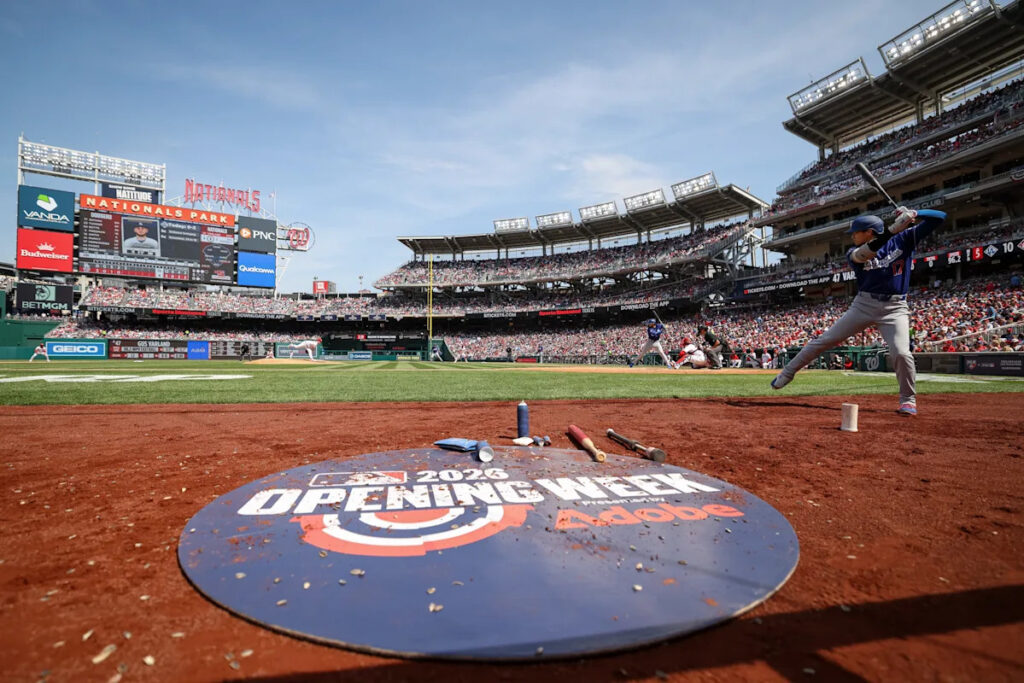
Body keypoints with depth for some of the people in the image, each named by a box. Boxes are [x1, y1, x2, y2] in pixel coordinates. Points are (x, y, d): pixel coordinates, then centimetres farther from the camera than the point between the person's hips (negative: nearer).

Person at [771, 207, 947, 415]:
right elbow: (861, 255, -25)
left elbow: (939, 218, -2)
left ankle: (908, 399, 2)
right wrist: (892, 229, -34)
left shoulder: (904, 239, 1)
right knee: (824, 340, 0)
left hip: (895, 308, -1)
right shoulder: (854, 252, 0)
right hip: (863, 305, 2)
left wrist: (914, 214, -21)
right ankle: (787, 373, 11)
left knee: (901, 353, -20)